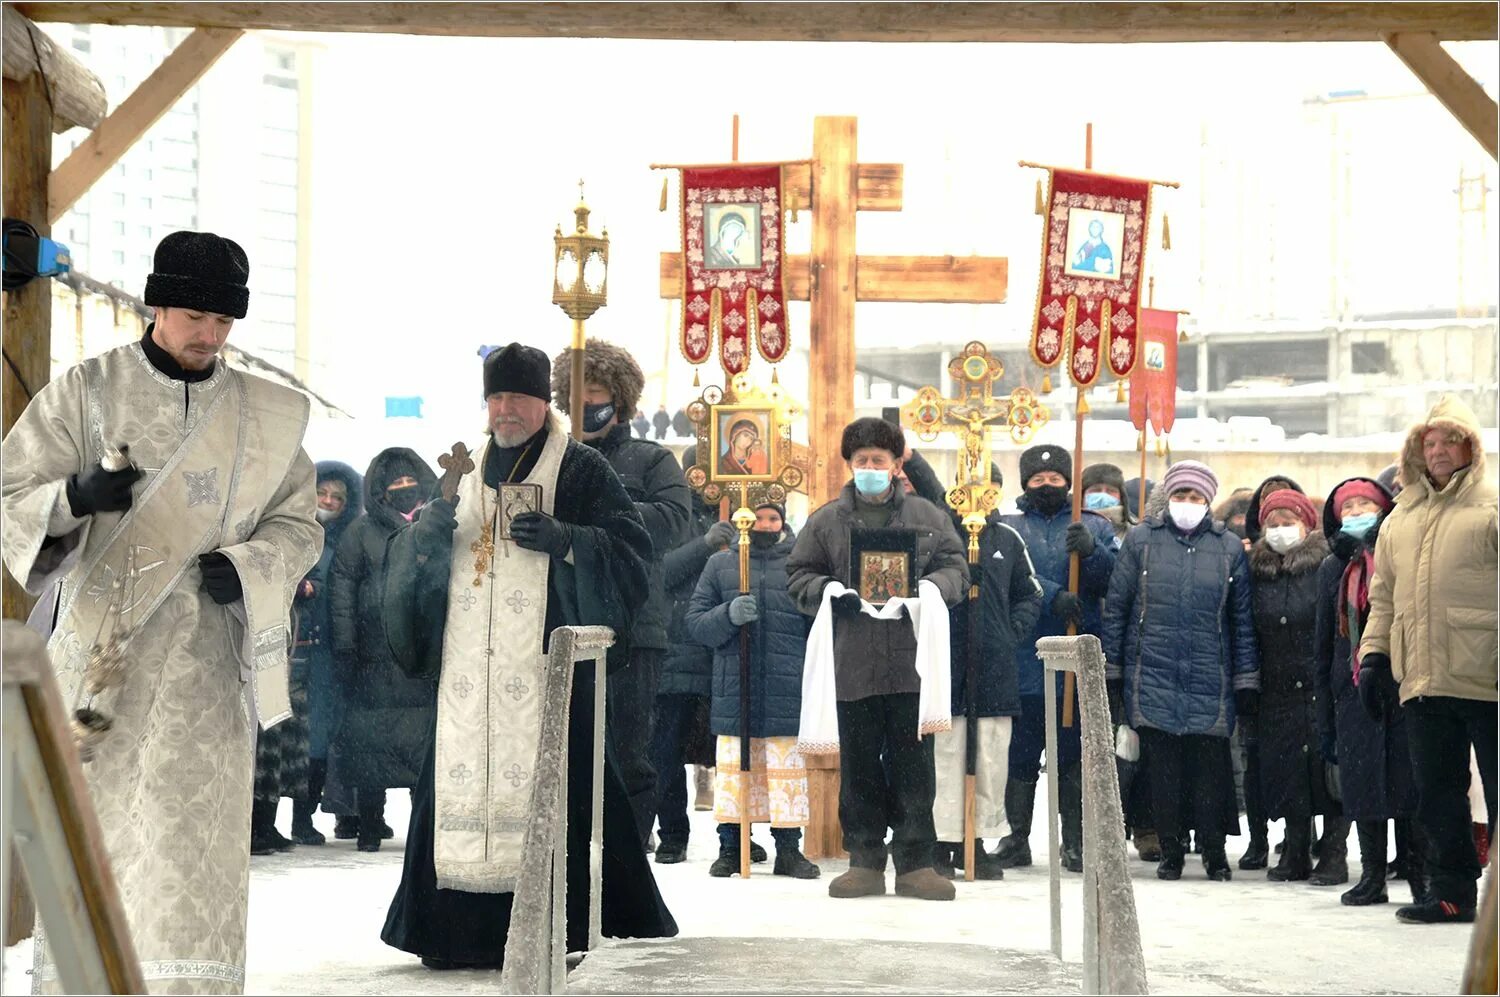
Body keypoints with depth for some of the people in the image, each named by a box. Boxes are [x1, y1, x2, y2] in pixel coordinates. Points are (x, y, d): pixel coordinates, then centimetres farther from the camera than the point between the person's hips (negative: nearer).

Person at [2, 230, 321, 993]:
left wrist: (247, 567, -8)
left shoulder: (267, 415, 10)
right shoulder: (86, 391, 3)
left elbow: (298, 524, 13)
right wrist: (75, 496, -20)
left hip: (207, 652, 1)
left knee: (198, 823, -6)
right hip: (99, 642, -1)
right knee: (93, 819, -1)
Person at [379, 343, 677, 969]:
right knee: (462, 773, 0)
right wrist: (424, 535, -1)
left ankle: (557, 929, -7)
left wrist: (561, 538, -20)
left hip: (545, 660, -5)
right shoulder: (469, 472, 19)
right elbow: (418, 560, 22)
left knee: (546, 780, -10)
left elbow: (630, 546, -5)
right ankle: (460, 926, 5)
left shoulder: (579, 469, 3)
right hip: (468, 666, 5)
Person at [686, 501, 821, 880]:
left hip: (787, 694, -1)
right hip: (734, 690, 1)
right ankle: (730, 847, 12)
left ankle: (789, 850, 10)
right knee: (733, 769, 3)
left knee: (788, 771, 2)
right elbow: (696, 622, 5)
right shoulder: (720, 565, 10)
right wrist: (728, 615, -15)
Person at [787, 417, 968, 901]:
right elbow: (798, 576, 11)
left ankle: (915, 861, 6)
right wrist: (830, 592, -9)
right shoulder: (825, 521, 9)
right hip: (851, 661, 1)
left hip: (911, 661, 0)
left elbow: (955, 567, 10)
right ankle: (865, 860, 12)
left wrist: (929, 587, -11)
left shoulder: (928, 517, 9)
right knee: (859, 765, 5)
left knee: (913, 762, 1)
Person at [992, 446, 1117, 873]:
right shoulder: (1007, 526, 9)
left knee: (1075, 756, 3)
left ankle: (1075, 842, 9)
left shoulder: (1095, 527, 12)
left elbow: (1116, 579, -2)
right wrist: (1053, 597, -23)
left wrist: (1091, 550, -20)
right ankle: (1017, 838, 13)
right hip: (1023, 658, 0)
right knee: (1020, 754, 5)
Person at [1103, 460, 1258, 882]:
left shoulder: (1229, 547, 8)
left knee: (1211, 767, -1)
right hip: (1152, 677, 0)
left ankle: (1215, 852, 14)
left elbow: (1242, 620, 10)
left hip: (1210, 682, 0)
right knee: (1163, 768, 2)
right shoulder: (1140, 540, 5)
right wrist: (1110, 673, 4)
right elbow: (1115, 608, 7)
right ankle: (1170, 852, 14)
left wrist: (1246, 683, 7)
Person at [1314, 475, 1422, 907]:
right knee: (1362, 785, 2)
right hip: (1355, 691, 3)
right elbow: (1325, 644, 15)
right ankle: (1372, 875, 11)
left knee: (1410, 779, -4)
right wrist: (1324, 716, 12)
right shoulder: (1334, 567, 13)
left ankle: (1420, 874, 3)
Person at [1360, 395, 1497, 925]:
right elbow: (1383, 596, 23)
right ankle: (1451, 891, 14)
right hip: (1422, 679, 6)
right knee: (1437, 794, 7)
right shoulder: (1401, 518, 18)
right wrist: (1373, 655, 14)